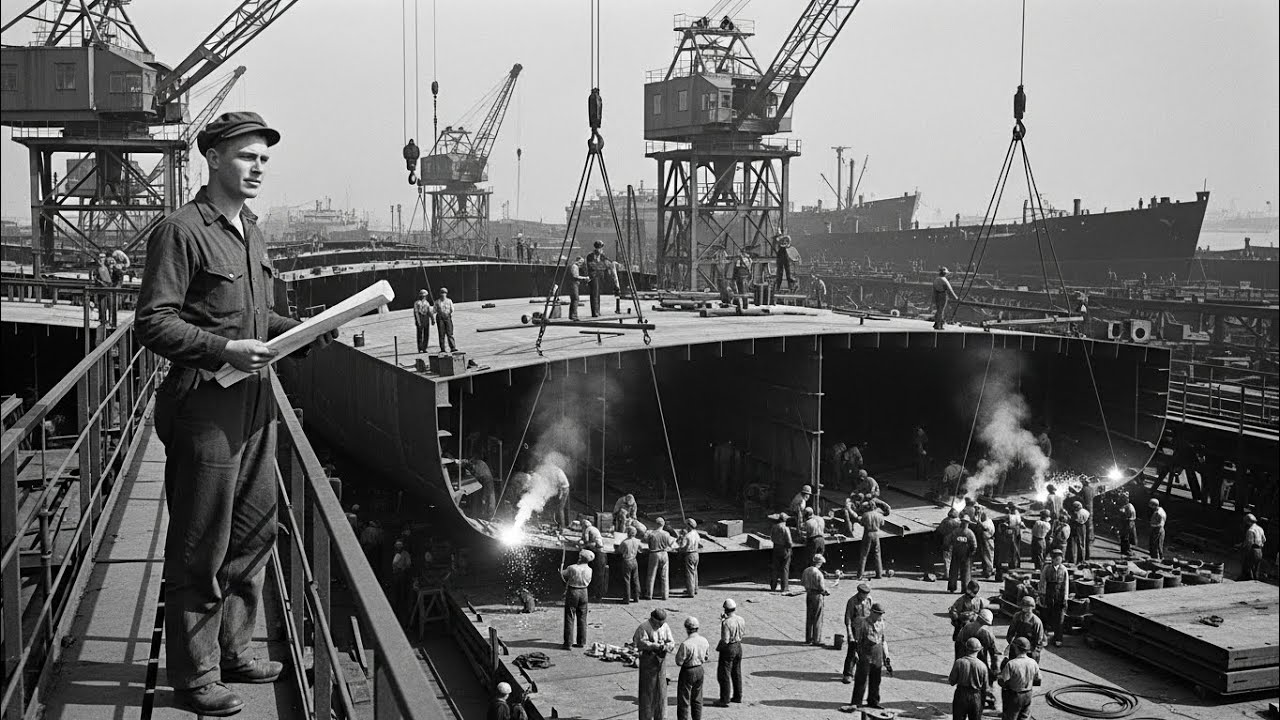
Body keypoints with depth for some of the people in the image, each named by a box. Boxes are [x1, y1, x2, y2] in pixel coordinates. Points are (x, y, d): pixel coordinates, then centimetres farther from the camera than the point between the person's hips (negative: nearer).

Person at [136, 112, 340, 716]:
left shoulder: (250, 230, 15)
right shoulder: (181, 232, -12)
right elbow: (152, 324, -17)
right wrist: (224, 350, -24)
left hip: (255, 404, 9)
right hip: (205, 408, -9)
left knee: (254, 535, 17)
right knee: (200, 550, 1)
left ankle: (233, 650, 32)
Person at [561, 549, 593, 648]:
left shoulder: (572, 568, -18)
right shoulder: (589, 570, -3)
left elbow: (562, 574, -3)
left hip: (572, 592, -4)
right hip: (583, 592, 4)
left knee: (570, 618, 1)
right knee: (582, 618, 14)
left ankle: (568, 643, 0)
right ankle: (581, 642, 18)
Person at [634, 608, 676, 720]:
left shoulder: (665, 627, 4)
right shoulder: (644, 627, -12)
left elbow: (671, 643, -1)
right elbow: (642, 643, -24)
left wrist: (665, 646, -23)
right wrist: (657, 646, -31)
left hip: (661, 662, 5)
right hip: (647, 663, -5)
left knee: (661, 689, 8)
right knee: (647, 690, -1)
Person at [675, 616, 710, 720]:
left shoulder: (686, 644, -26)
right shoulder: (704, 641, -6)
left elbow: (679, 662, -19)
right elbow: (705, 658, 5)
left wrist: (677, 652, -3)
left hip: (687, 672, -6)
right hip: (699, 670, 6)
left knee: (683, 701, 6)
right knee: (697, 700, 20)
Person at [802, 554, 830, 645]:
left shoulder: (806, 570, 2)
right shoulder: (818, 573, -22)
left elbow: (802, 582, 13)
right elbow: (822, 588, -20)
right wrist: (827, 592, -1)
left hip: (808, 595, 7)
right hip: (817, 596, -7)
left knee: (809, 618, 15)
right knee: (817, 619, 3)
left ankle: (808, 639, 22)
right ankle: (816, 640, 7)